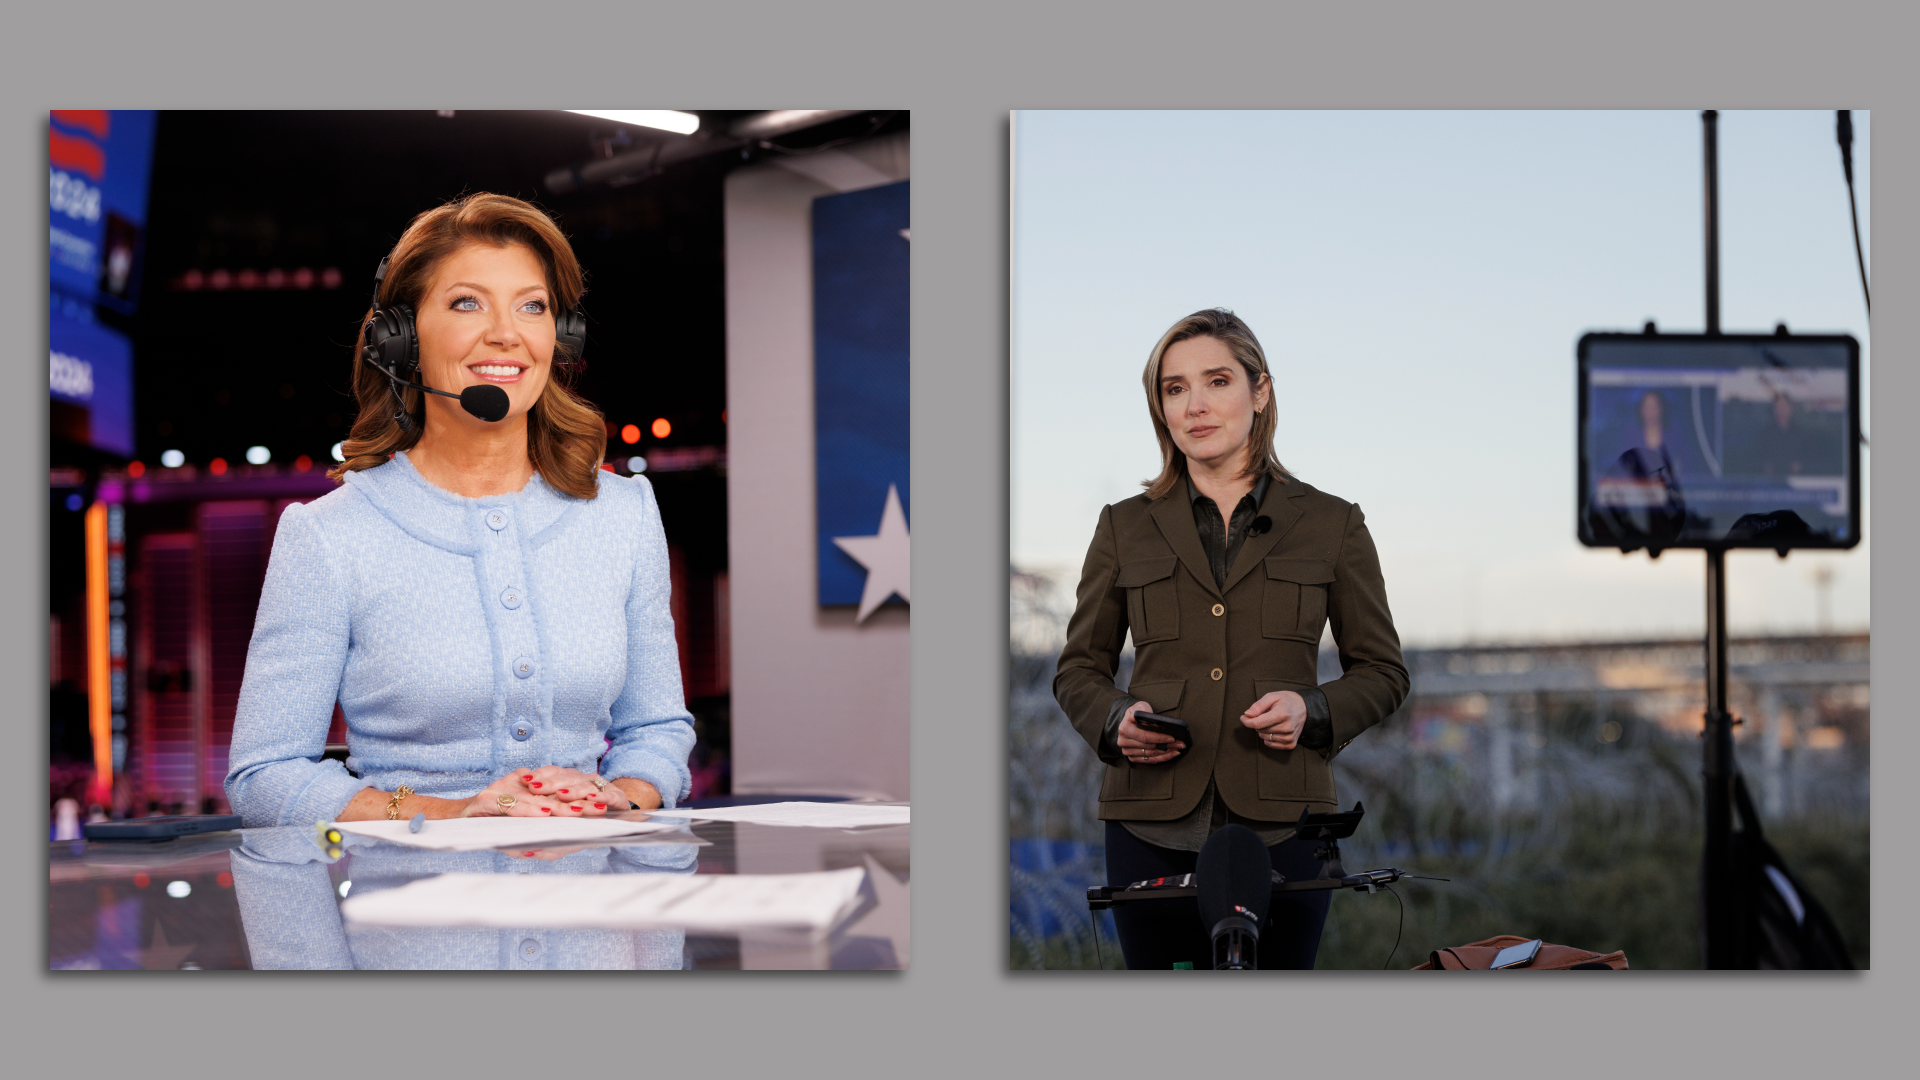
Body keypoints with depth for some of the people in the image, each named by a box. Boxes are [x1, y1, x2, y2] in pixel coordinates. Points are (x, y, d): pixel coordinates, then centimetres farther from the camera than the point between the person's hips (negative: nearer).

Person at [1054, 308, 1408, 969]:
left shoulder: (1330, 524, 8)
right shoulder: (1127, 527, 11)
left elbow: (1382, 671, 11)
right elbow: (1079, 668, 16)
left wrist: (1312, 710, -8)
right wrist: (1115, 719, -6)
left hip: (1280, 825, -1)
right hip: (1153, 824, 1)